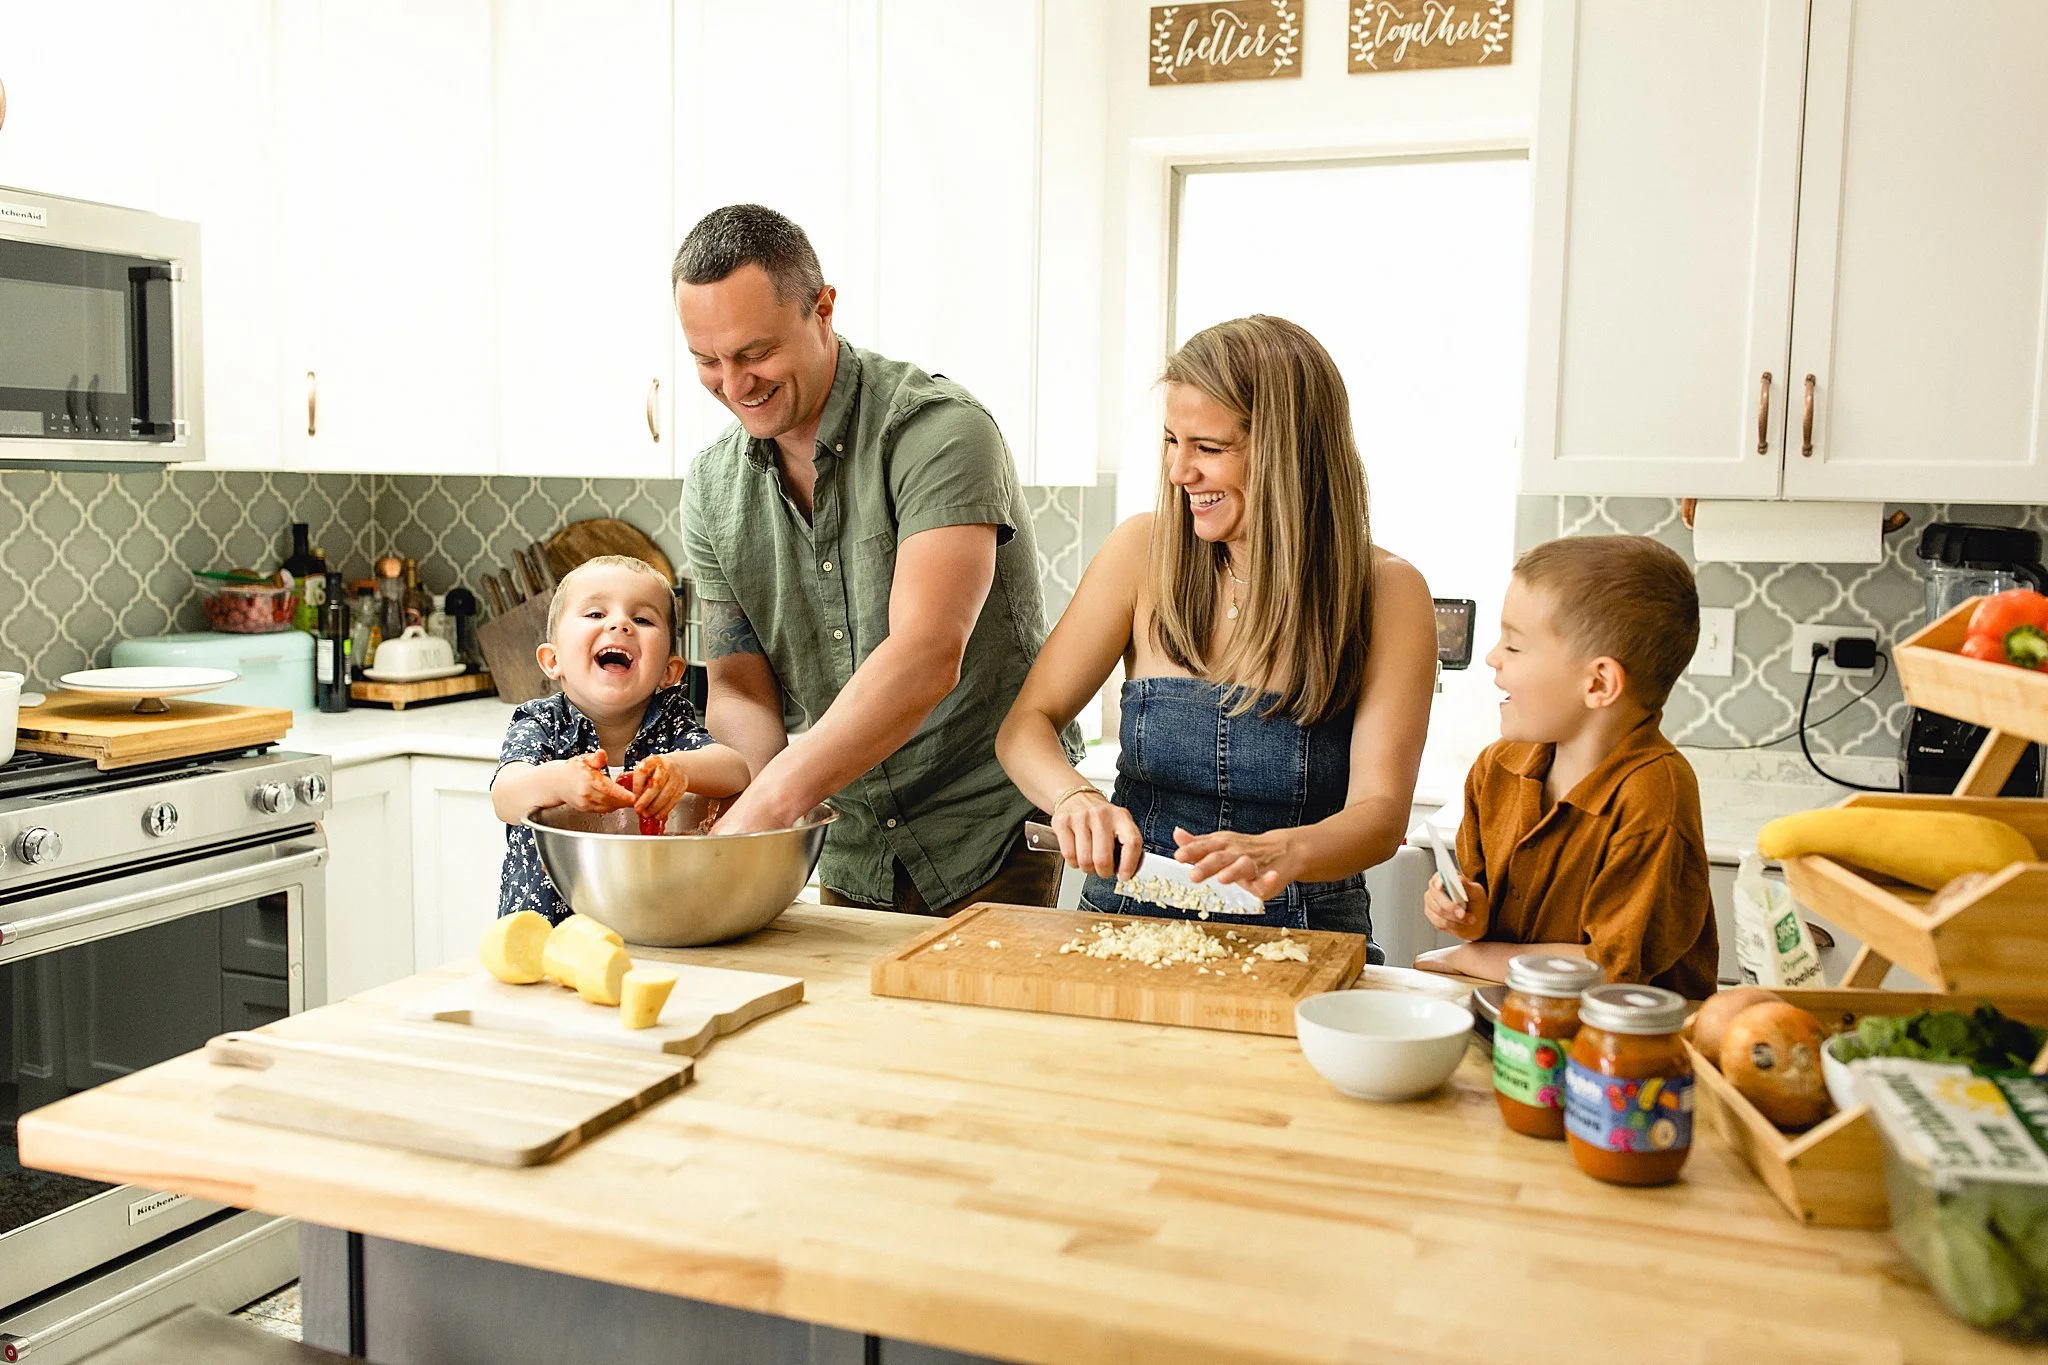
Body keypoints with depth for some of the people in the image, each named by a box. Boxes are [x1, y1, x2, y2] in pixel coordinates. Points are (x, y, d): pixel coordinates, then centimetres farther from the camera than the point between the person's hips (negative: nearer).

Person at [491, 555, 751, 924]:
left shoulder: (670, 720, 4)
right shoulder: (541, 724, -1)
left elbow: (736, 772, -13)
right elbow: (506, 798, -20)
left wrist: (678, 769, -34)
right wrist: (557, 781, -42)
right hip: (546, 934, -1)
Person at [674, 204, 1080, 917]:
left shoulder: (939, 430, -20)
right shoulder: (712, 488, 1)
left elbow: (927, 656, -31)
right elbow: (739, 690, 1)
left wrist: (770, 801, -37)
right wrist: (756, 786, -22)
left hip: (993, 840, -5)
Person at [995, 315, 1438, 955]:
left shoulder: (1388, 593, -5)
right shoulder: (1144, 552, -1)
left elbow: (1381, 811, -12)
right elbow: (1027, 723, 2)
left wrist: (1279, 854, -35)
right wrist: (1075, 796, -21)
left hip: (1302, 934, -1)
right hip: (1130, 920, 1)